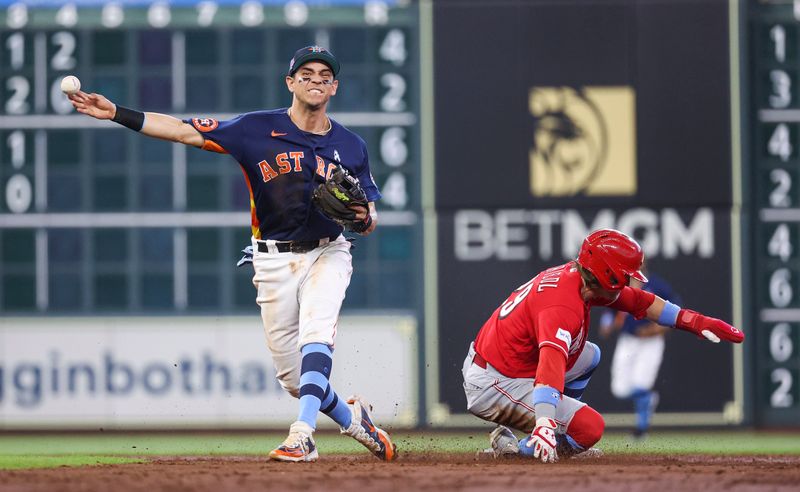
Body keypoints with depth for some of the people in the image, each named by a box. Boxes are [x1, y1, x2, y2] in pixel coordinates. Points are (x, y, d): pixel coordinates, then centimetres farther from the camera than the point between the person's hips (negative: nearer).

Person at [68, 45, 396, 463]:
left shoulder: (350, 147, 2)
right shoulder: (258, 130, -4)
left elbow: (370, 219, 8)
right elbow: (184, 131, -9)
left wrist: (364, 217, -18)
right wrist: (117, 114, -19)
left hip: (327, 255, -1)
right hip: (274, 262, 1)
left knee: (316, 334, -29)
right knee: (291, 374, 3)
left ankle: (303, 435, -36)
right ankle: (351, 417, 30)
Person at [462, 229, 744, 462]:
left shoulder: (575, 276, 3)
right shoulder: (564, 306, -28)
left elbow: (638, 301, 14)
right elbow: (551, 363, -44)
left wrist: (695, 321, 10)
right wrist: (544, 424, -58)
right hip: (493, 386, -10)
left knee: (589, 356, 25)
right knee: (590, 428, -17)